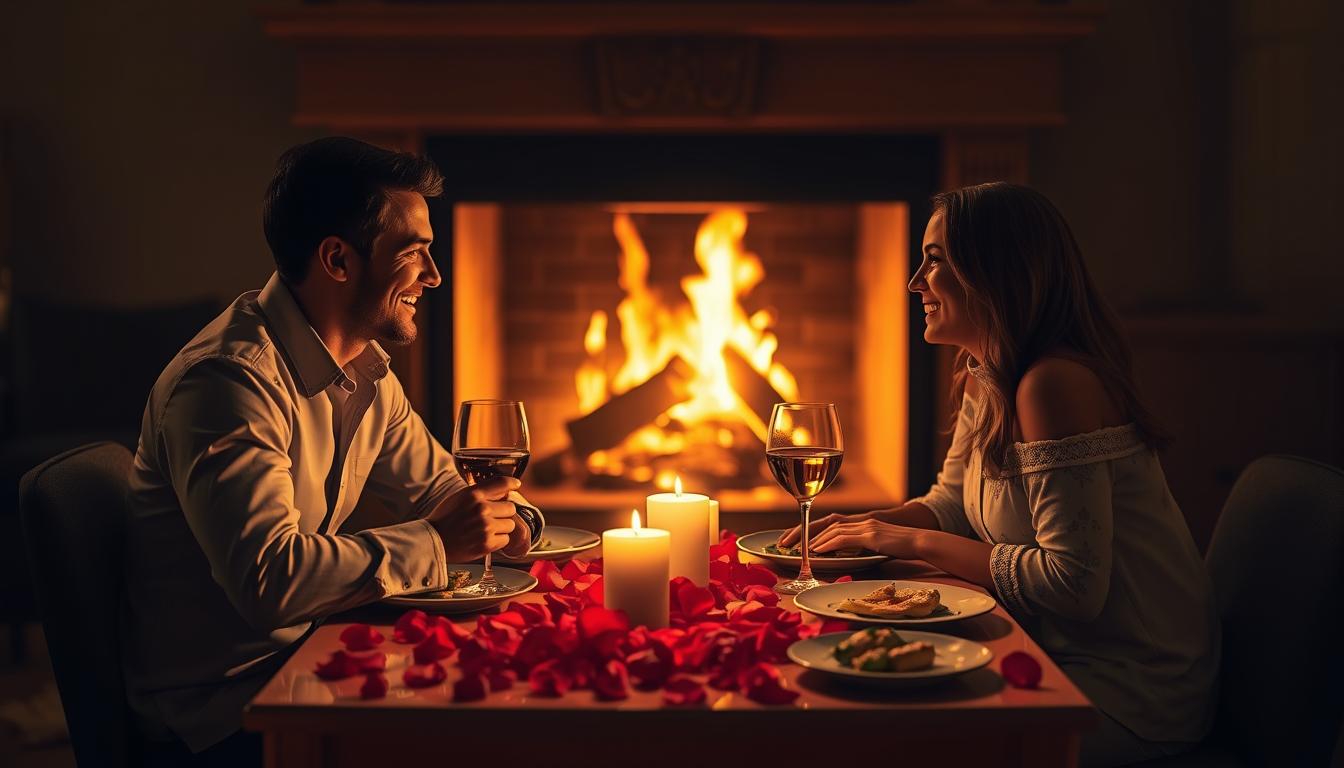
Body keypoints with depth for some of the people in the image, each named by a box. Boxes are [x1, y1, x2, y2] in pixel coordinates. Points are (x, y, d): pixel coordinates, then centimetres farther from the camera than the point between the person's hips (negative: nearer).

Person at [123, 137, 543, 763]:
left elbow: (436, 489, 18)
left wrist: (504, 517, -4)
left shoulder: (365, 370, 7)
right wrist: (434, 543, -22)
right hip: (220, 708, -8)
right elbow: (270, 578, -33)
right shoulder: (229, 380, -23)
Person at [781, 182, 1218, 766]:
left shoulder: (1055, 384, -25)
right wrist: (864, 526, -1)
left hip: (1130, 694, -8)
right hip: (1062, 659, 8)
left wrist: (917, 542, -19)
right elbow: (951, 503, 18)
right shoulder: (983, 380, 5)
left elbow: (1073, 582, -28)